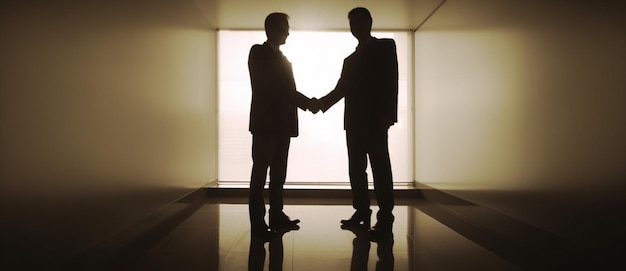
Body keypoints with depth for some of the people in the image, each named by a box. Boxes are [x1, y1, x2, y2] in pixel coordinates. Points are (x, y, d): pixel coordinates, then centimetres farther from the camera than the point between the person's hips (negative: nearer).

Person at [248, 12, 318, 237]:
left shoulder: (283, 59, 22)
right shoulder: (258, 52, -1)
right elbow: (271, 86, -12)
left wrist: (307, 102, 0)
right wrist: (307, 102, -12)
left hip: (282, 124, 7)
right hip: (265, 123, -7)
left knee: (278, 174, 9)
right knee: (260, 174, -5)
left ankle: (276, 216, 16)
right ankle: (257, 223, -2)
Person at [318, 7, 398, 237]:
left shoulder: (385, 46, 5)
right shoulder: (350, 59, 23)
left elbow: (390, 81, -6)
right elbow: (340, 89, 20)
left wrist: (387, 115, -16)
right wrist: (320, 103, 4)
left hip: (375, 120, -6)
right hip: (353, 121, 7)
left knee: (380, 168, -6)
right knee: (356, 169, 6)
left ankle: (385, 217, -2)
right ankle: (362, 211, 15)